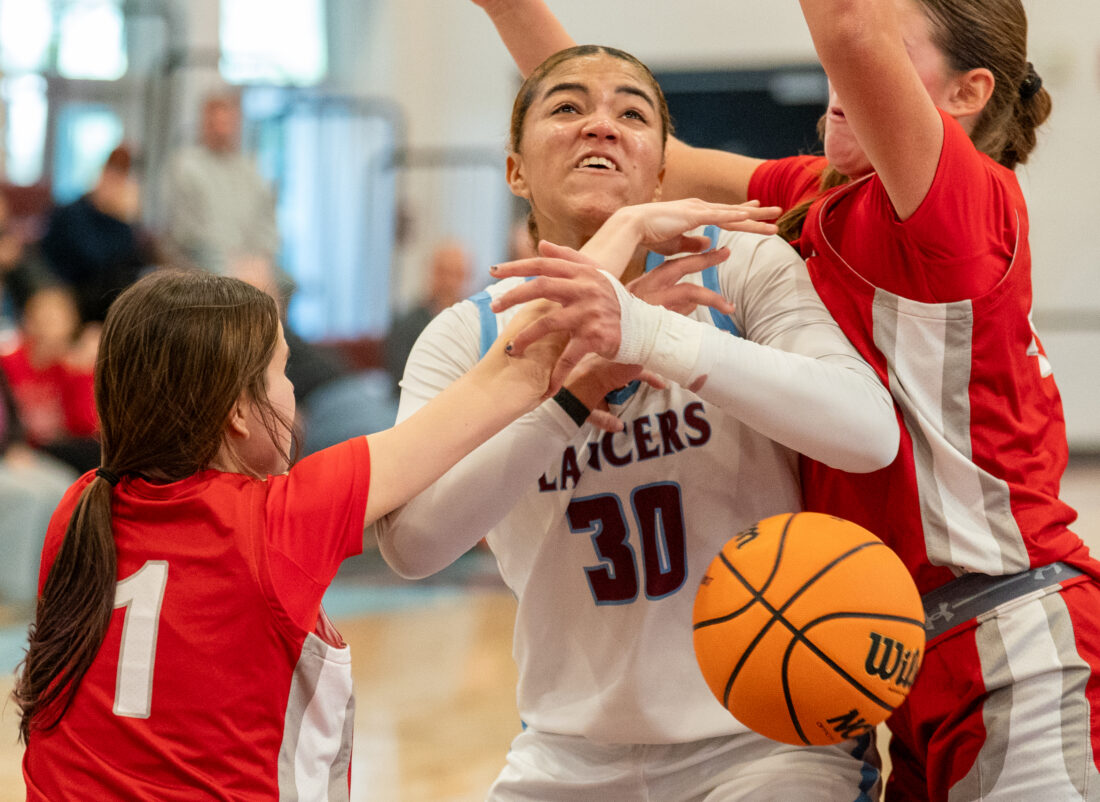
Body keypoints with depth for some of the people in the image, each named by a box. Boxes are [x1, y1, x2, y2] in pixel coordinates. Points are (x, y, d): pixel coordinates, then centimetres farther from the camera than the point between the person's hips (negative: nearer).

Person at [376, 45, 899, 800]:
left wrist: (648, 334, -34)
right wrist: (579, 382, -27)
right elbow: (410, 539, -17)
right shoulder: (466, 337, 0)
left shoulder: (740, 269, -5)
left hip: (768, 741, -2)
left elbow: (870, 432, -23)